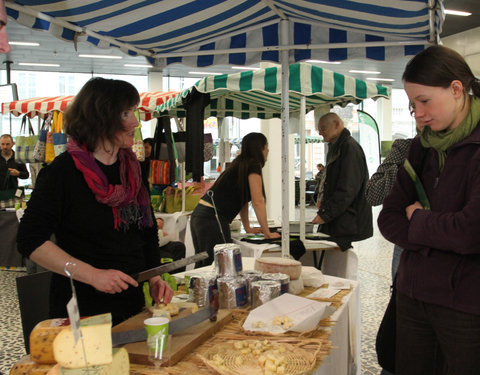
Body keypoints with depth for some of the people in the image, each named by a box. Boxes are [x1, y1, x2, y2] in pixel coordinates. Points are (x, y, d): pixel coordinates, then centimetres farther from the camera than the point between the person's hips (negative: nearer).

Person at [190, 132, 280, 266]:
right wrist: (267, 233, -8)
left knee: (202, 265, 15)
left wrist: (247, 228, 26)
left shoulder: (241, 164, 20)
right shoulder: (253, 165, -7)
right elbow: (257, 201, -13)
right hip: (212, 219, -9)